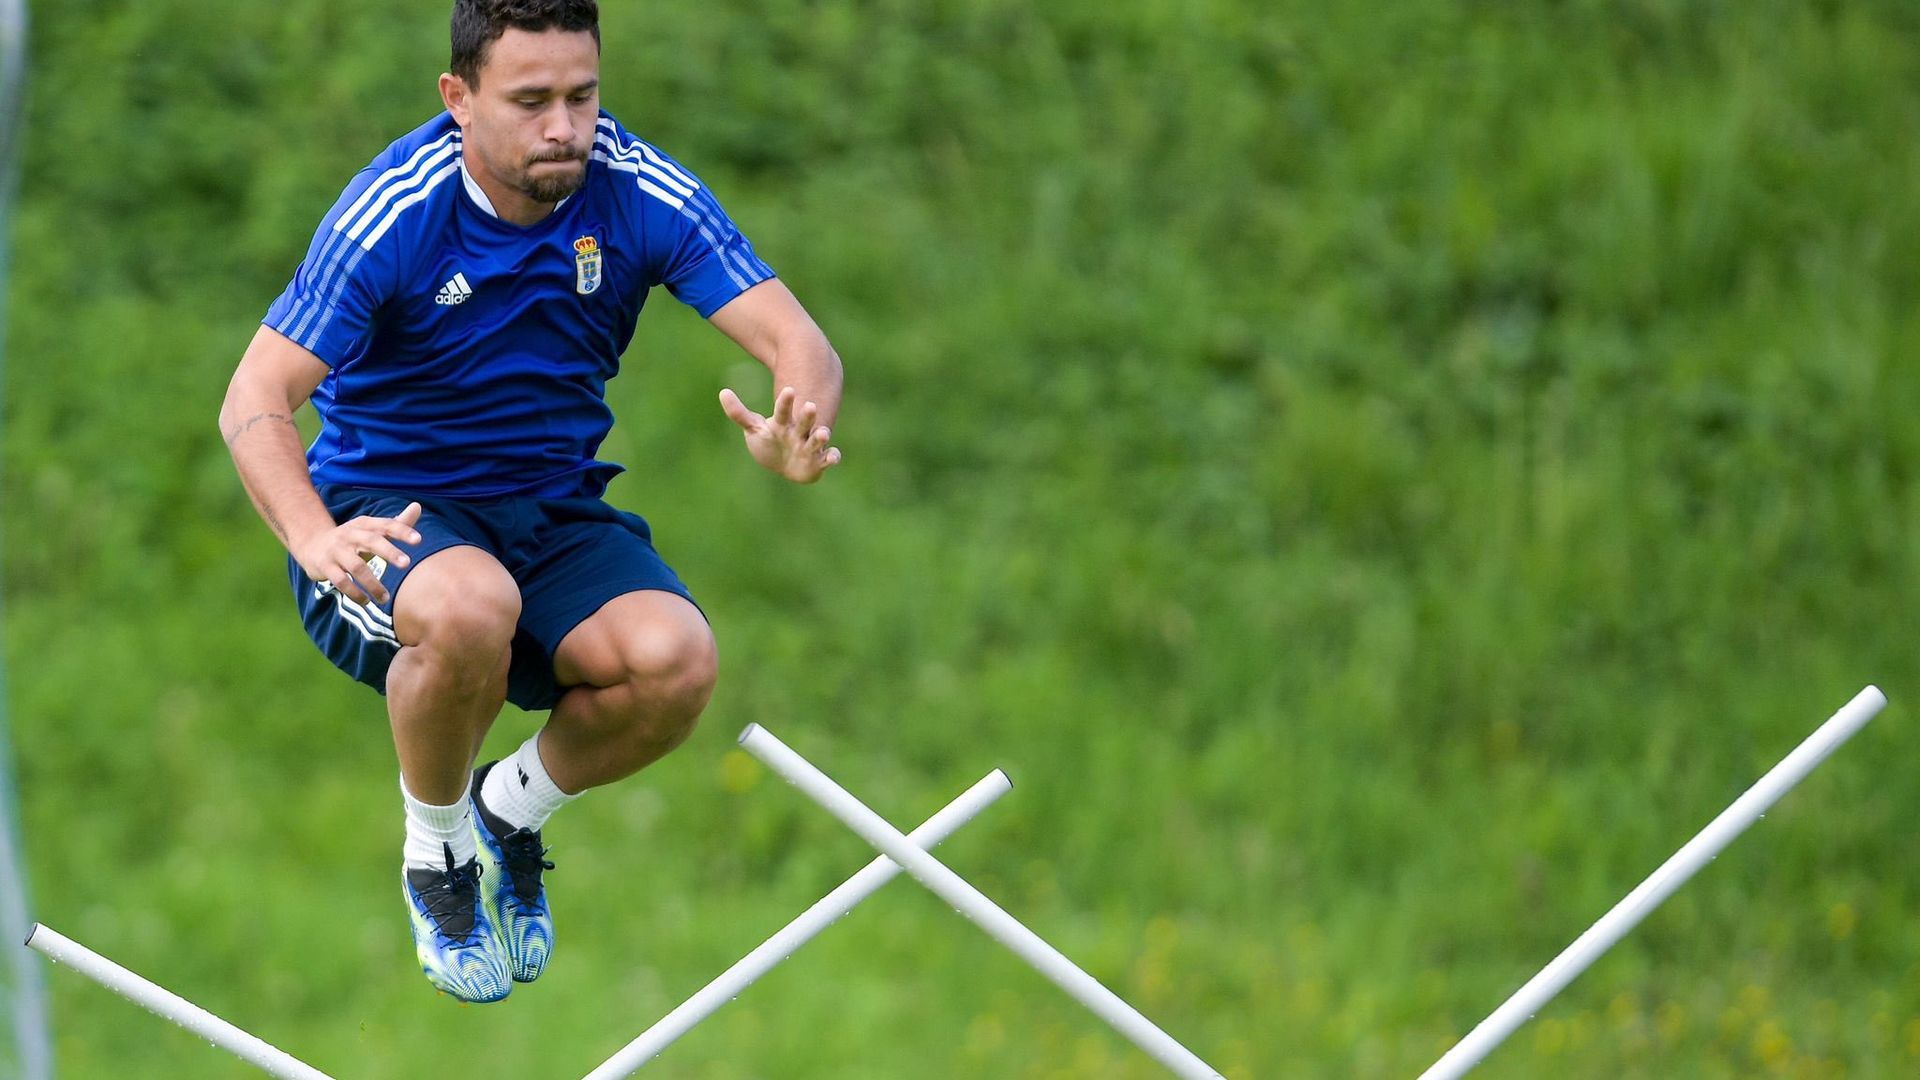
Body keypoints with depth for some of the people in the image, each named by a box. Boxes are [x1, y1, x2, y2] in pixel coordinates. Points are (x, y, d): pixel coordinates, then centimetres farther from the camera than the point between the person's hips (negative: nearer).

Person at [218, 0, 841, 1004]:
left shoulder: (640, 193, -11)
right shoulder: (393, 213, -20)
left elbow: (795, 340, -16)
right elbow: (255, 400, -24)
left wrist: (798, 430, -41)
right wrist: (317, 540, -44)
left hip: (556, 513, 4)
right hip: (393, 512, -3)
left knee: (676, 658, -27)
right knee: (472, 605, -39)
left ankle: (511, 808, 7)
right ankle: (435, 848, -6)